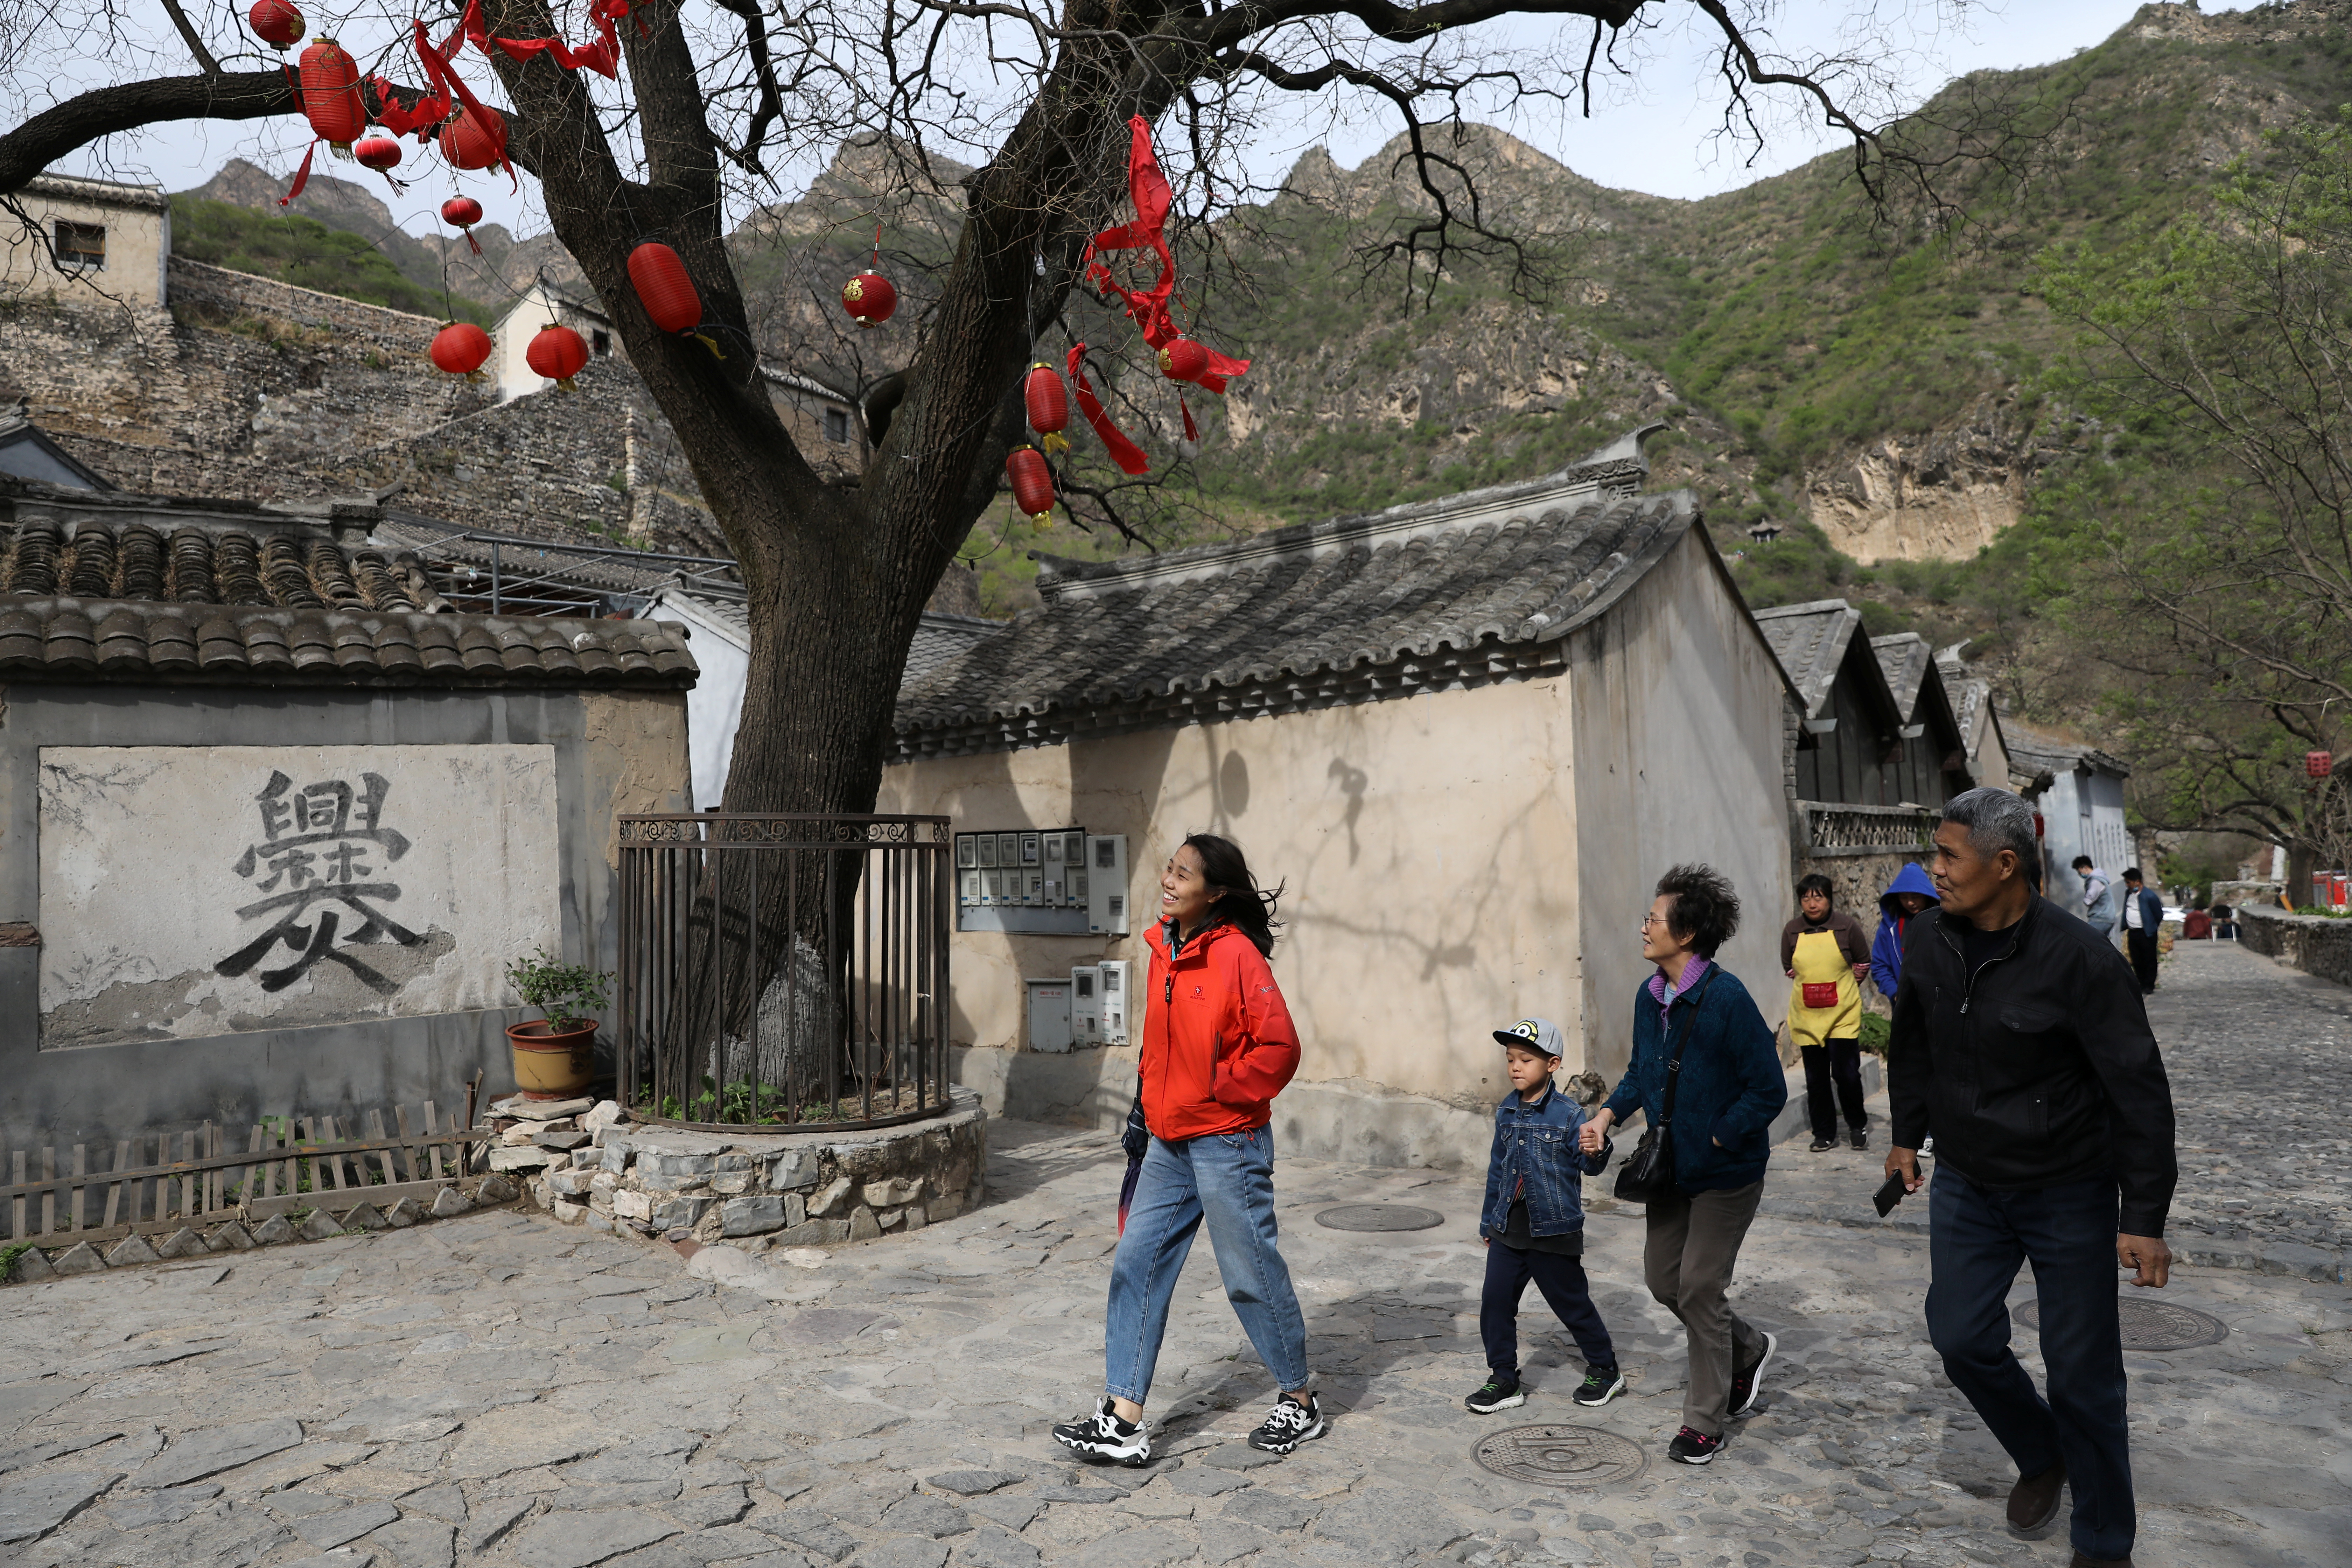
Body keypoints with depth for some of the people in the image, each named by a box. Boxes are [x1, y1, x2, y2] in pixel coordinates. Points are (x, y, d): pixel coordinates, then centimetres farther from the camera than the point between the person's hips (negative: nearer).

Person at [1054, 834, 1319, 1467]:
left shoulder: (1236, 954, -17)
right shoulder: (1164, 951, 7)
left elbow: (1279, 1047, -19)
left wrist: (1219, 1089, -14)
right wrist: (1156, 1086, 10)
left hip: (1227, 1143, -8)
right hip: (1170, 1144, 8)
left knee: (1252, 1276, 6)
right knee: (1137, 1266, 6)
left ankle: (1299, 1403, 27)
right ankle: (1123, 1419, 13)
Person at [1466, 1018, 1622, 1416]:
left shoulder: (1569, 1115, -12)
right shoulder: (1506, 1112, 5)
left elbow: (1589, 1164, -15)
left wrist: (1595, 1151, -39)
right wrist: (1489, 1220, 18)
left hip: (1554, 1232, -5)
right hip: (1508, 1232, 5)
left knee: (1572, 1305, 9)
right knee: (1495, 1302, 3)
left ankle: (1605, 1372, 31)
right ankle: (1504, 1379, 17)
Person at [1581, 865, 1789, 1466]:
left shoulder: (1726, 998, -24)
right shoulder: (1649, 997, -1)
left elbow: (1768, 1091, -21)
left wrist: (1713, 1140, -18)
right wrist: (1607, 1116, -2)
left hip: (1726, 1171, -7)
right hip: (1672, 1167, 7)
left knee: (1699, 1290, 0)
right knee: (1663, 1278, 14)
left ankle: (1705, 1423, 19)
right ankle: (1749, 1350, 40)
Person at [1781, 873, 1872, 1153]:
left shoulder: (1847, 926, -4)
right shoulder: (1792, 931, 3)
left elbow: (1864, 963, 8)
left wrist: (1842, 989, 6)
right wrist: (1810, 986, 9)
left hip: (1843, 1013, -3)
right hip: (1807, 1016, 3)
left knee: (1846, 1072, -8)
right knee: (1816, 1077, 6)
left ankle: (1858, 1126, 16)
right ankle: (1824, 1134, 18)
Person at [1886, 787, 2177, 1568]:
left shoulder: (2078, 959, -22)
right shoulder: (1931, 940, -6)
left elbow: (2139, 1091, -17)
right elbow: (1912, 1044, 12)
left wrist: (2144, 1218, -17)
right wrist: (1909, 1135, 14)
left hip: (2069, 1195, -4)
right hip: (1966, 1185, 5)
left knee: (2082, 1373, 5)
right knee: (1962, 1341, 6)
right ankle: (2042, 1458, 36)